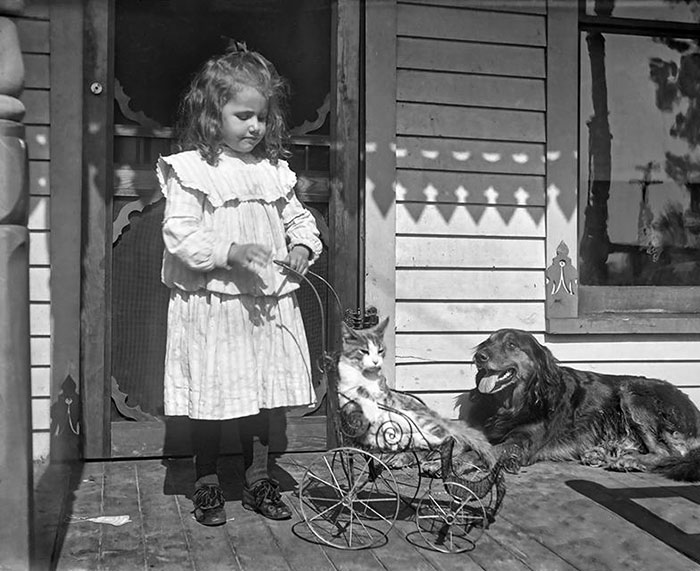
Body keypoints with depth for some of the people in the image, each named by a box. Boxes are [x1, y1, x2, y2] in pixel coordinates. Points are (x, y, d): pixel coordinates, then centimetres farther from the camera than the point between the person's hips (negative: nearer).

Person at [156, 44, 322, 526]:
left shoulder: (274, 171, 9)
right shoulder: (190, 171, -6)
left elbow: (298, 218, 19)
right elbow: (179, 235, -12)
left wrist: (304, 246, -3)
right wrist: (231, 252, -25)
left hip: (267, 303, 5)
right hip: (210, 306, -4)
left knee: (263, 395, 11)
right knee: (210, 399, 5)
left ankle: (259, 478, 27)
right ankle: (207, 483, 23)